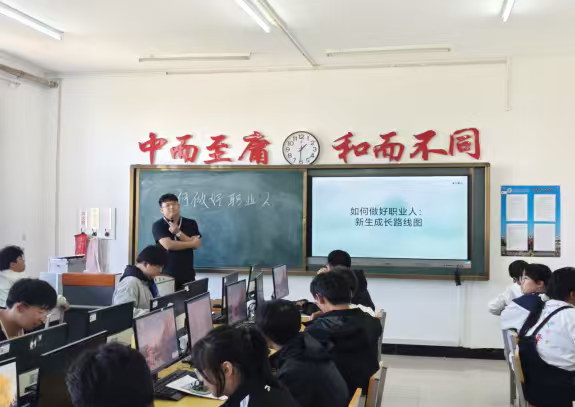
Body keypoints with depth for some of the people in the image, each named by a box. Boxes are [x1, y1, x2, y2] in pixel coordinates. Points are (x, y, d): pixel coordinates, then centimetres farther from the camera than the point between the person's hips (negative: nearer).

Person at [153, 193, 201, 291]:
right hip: (166, 275, -3)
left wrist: (178, 232, -12)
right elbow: (168, 245, -16)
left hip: (188, 276, 3)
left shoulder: (191, 223, 9)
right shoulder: (158, 226, -2)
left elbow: (197, 245, -2)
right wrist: (191, 243, -5)